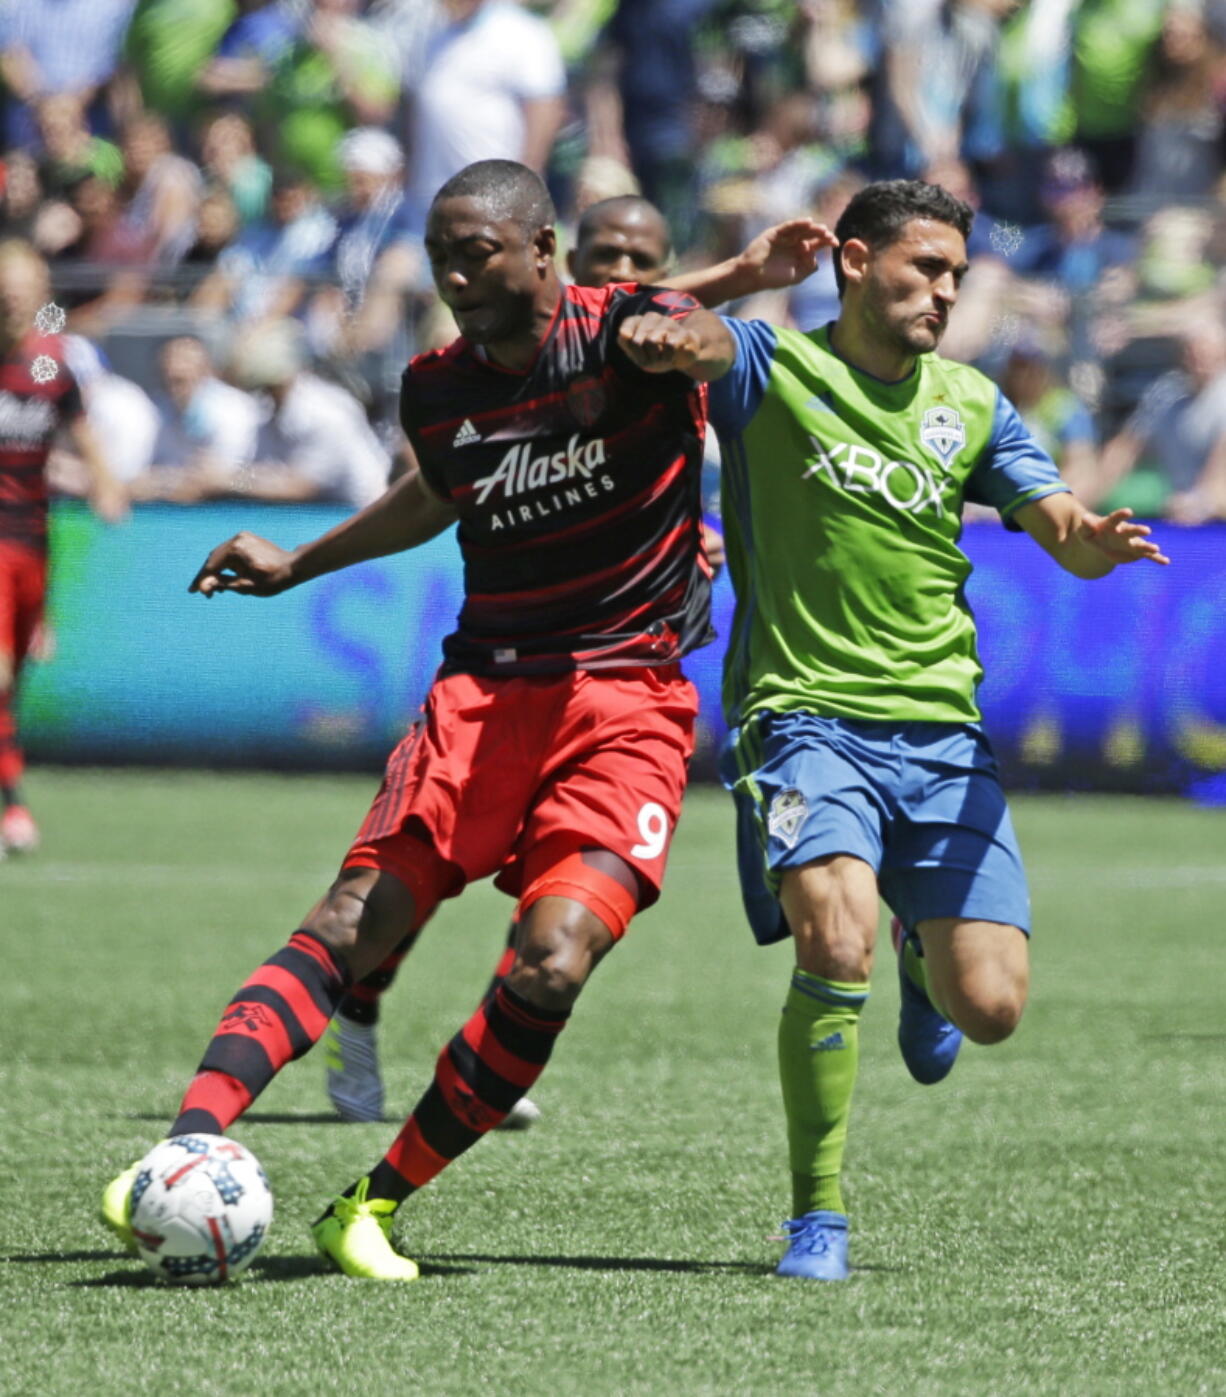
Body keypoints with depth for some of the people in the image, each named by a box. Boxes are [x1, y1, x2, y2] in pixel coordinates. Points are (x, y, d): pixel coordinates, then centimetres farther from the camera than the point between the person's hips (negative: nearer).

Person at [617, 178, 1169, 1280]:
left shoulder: (972, 405, 12)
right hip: (806, 720, -4)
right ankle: (818, 1216, -12)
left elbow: (1063, 528, 3)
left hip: (942, 732, 4)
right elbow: (679, 342, -14)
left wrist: (1093, 540, -20)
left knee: (990, 1009, -4)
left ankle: (922, 958, 35)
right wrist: (669, 337, -37)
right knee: (836, 943, -28)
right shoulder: (774, 368, 2)